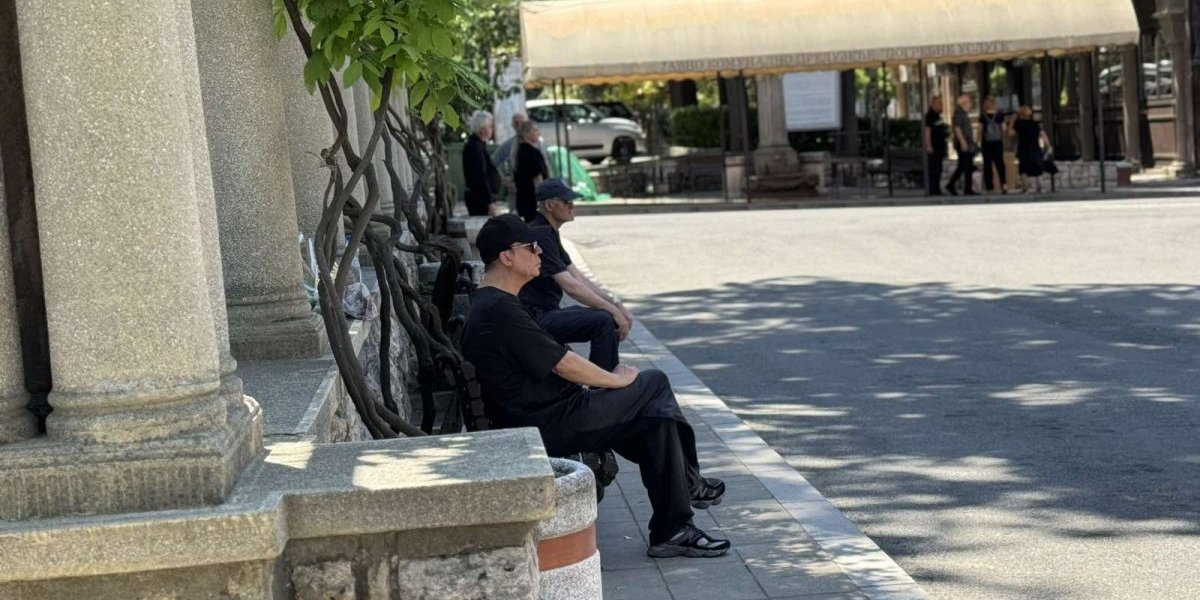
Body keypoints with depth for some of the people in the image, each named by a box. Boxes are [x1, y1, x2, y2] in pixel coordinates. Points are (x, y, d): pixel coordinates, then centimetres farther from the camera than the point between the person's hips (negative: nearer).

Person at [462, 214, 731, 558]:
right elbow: (563, 365, -18)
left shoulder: (489, 305, 16)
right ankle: (688, 482, 12)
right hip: (553, 428, -11)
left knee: (656, 418, 11)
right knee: (655, 385, -2)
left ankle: (672, 530, 14)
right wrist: (617, 380, -4)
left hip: (544, 422, 11)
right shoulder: (500, 310, -20)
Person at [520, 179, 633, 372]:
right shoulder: (540, 235, -17)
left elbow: (579, 277, 15)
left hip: (546, 313, 11)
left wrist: (616, 305, 4)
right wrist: (613, 310, -18)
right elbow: (570, 286, -22)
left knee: (611, 319, 8)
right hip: (534, 318, -11)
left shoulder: (550, 233, 15)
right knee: (604, 321, -21)